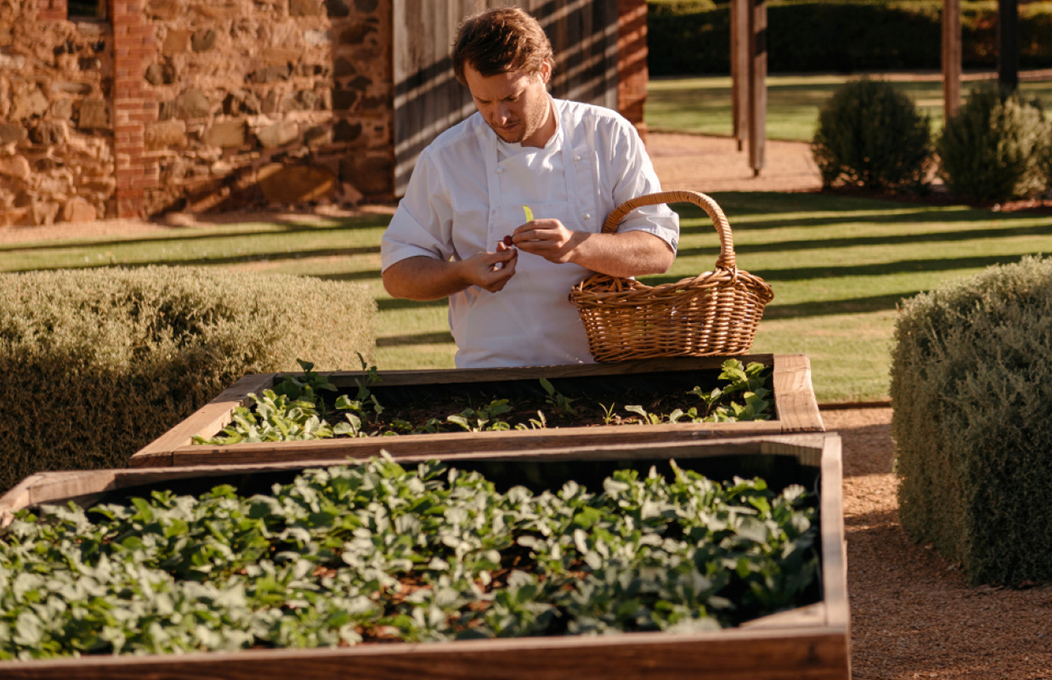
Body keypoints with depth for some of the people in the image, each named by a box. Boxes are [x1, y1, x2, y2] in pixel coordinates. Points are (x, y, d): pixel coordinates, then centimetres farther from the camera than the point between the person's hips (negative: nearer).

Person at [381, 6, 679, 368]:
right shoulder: (445, 158, 4)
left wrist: (576, 247, -20)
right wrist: (464, 273, -13)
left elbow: (659, 250, -1)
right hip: (493, 373, -1)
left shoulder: (611, 136, 4)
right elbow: (398, 273, 7)